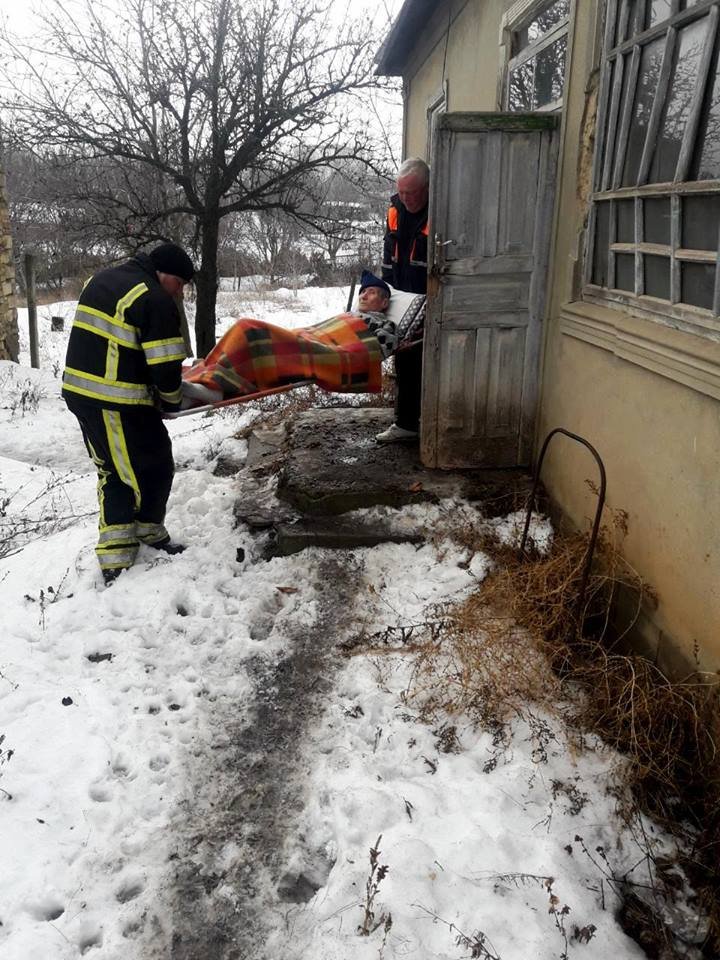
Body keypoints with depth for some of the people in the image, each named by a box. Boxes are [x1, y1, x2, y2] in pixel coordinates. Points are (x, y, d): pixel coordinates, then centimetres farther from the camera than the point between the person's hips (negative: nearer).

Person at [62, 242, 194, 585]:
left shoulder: (101, 279, 17)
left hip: (78, 391, 9)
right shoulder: (155, 300, -13)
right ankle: (149, 532, 26)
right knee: (154, 468, 8)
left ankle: (114, 557, 20)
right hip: (118, 404, -9)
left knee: (112, 472, 17)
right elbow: (165, 365, -16)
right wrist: (171, 400, 4)